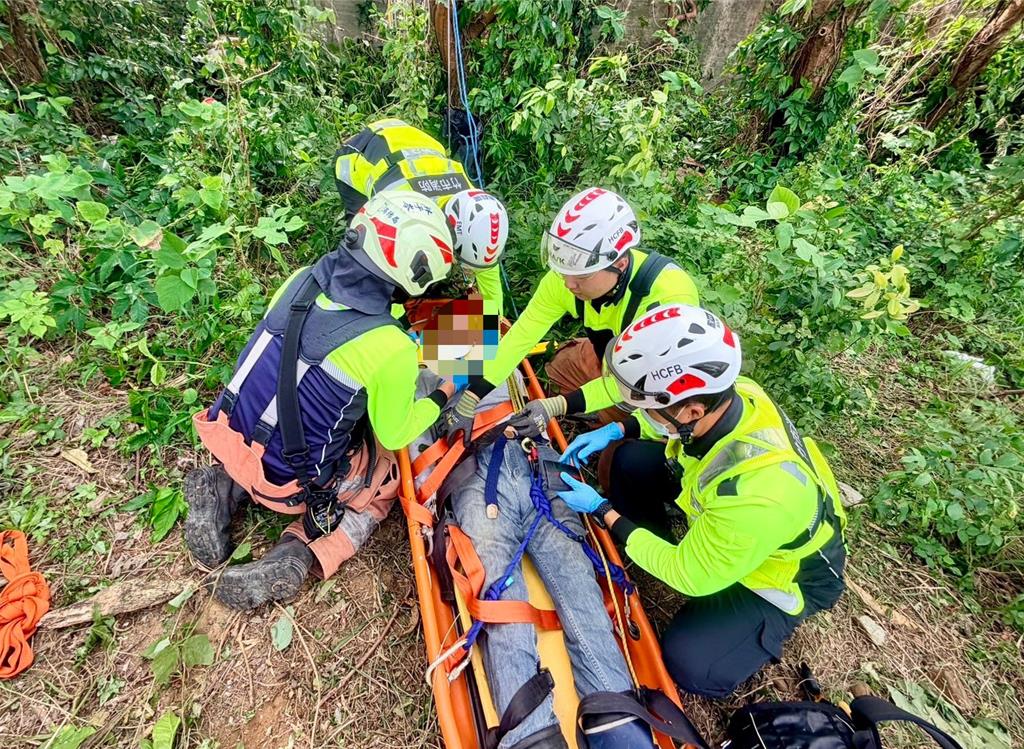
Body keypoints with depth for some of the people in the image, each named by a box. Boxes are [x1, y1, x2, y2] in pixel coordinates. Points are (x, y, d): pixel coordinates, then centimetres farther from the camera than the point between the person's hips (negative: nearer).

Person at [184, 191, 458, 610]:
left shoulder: (302, 279, -10)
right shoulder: (390, 348, -26)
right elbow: (393, 434, -11)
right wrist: (442, 396, 4)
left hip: (230, 436, 5)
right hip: (291, 481, -5)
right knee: (386, 481, 20)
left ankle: (226, 489, 13)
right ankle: (298, 554, 1)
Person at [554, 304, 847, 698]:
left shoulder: (757, 497, -45)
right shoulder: (728, 391, -27)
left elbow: (688, 577, -26)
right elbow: (669, 421, 0)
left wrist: (603, 510, -21)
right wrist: (617, 430, -15)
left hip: (788, 574, -5)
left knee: (689, 663, -17)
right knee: (631, 460, -8)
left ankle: (775, 616, 11)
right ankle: (635, 554, 18)